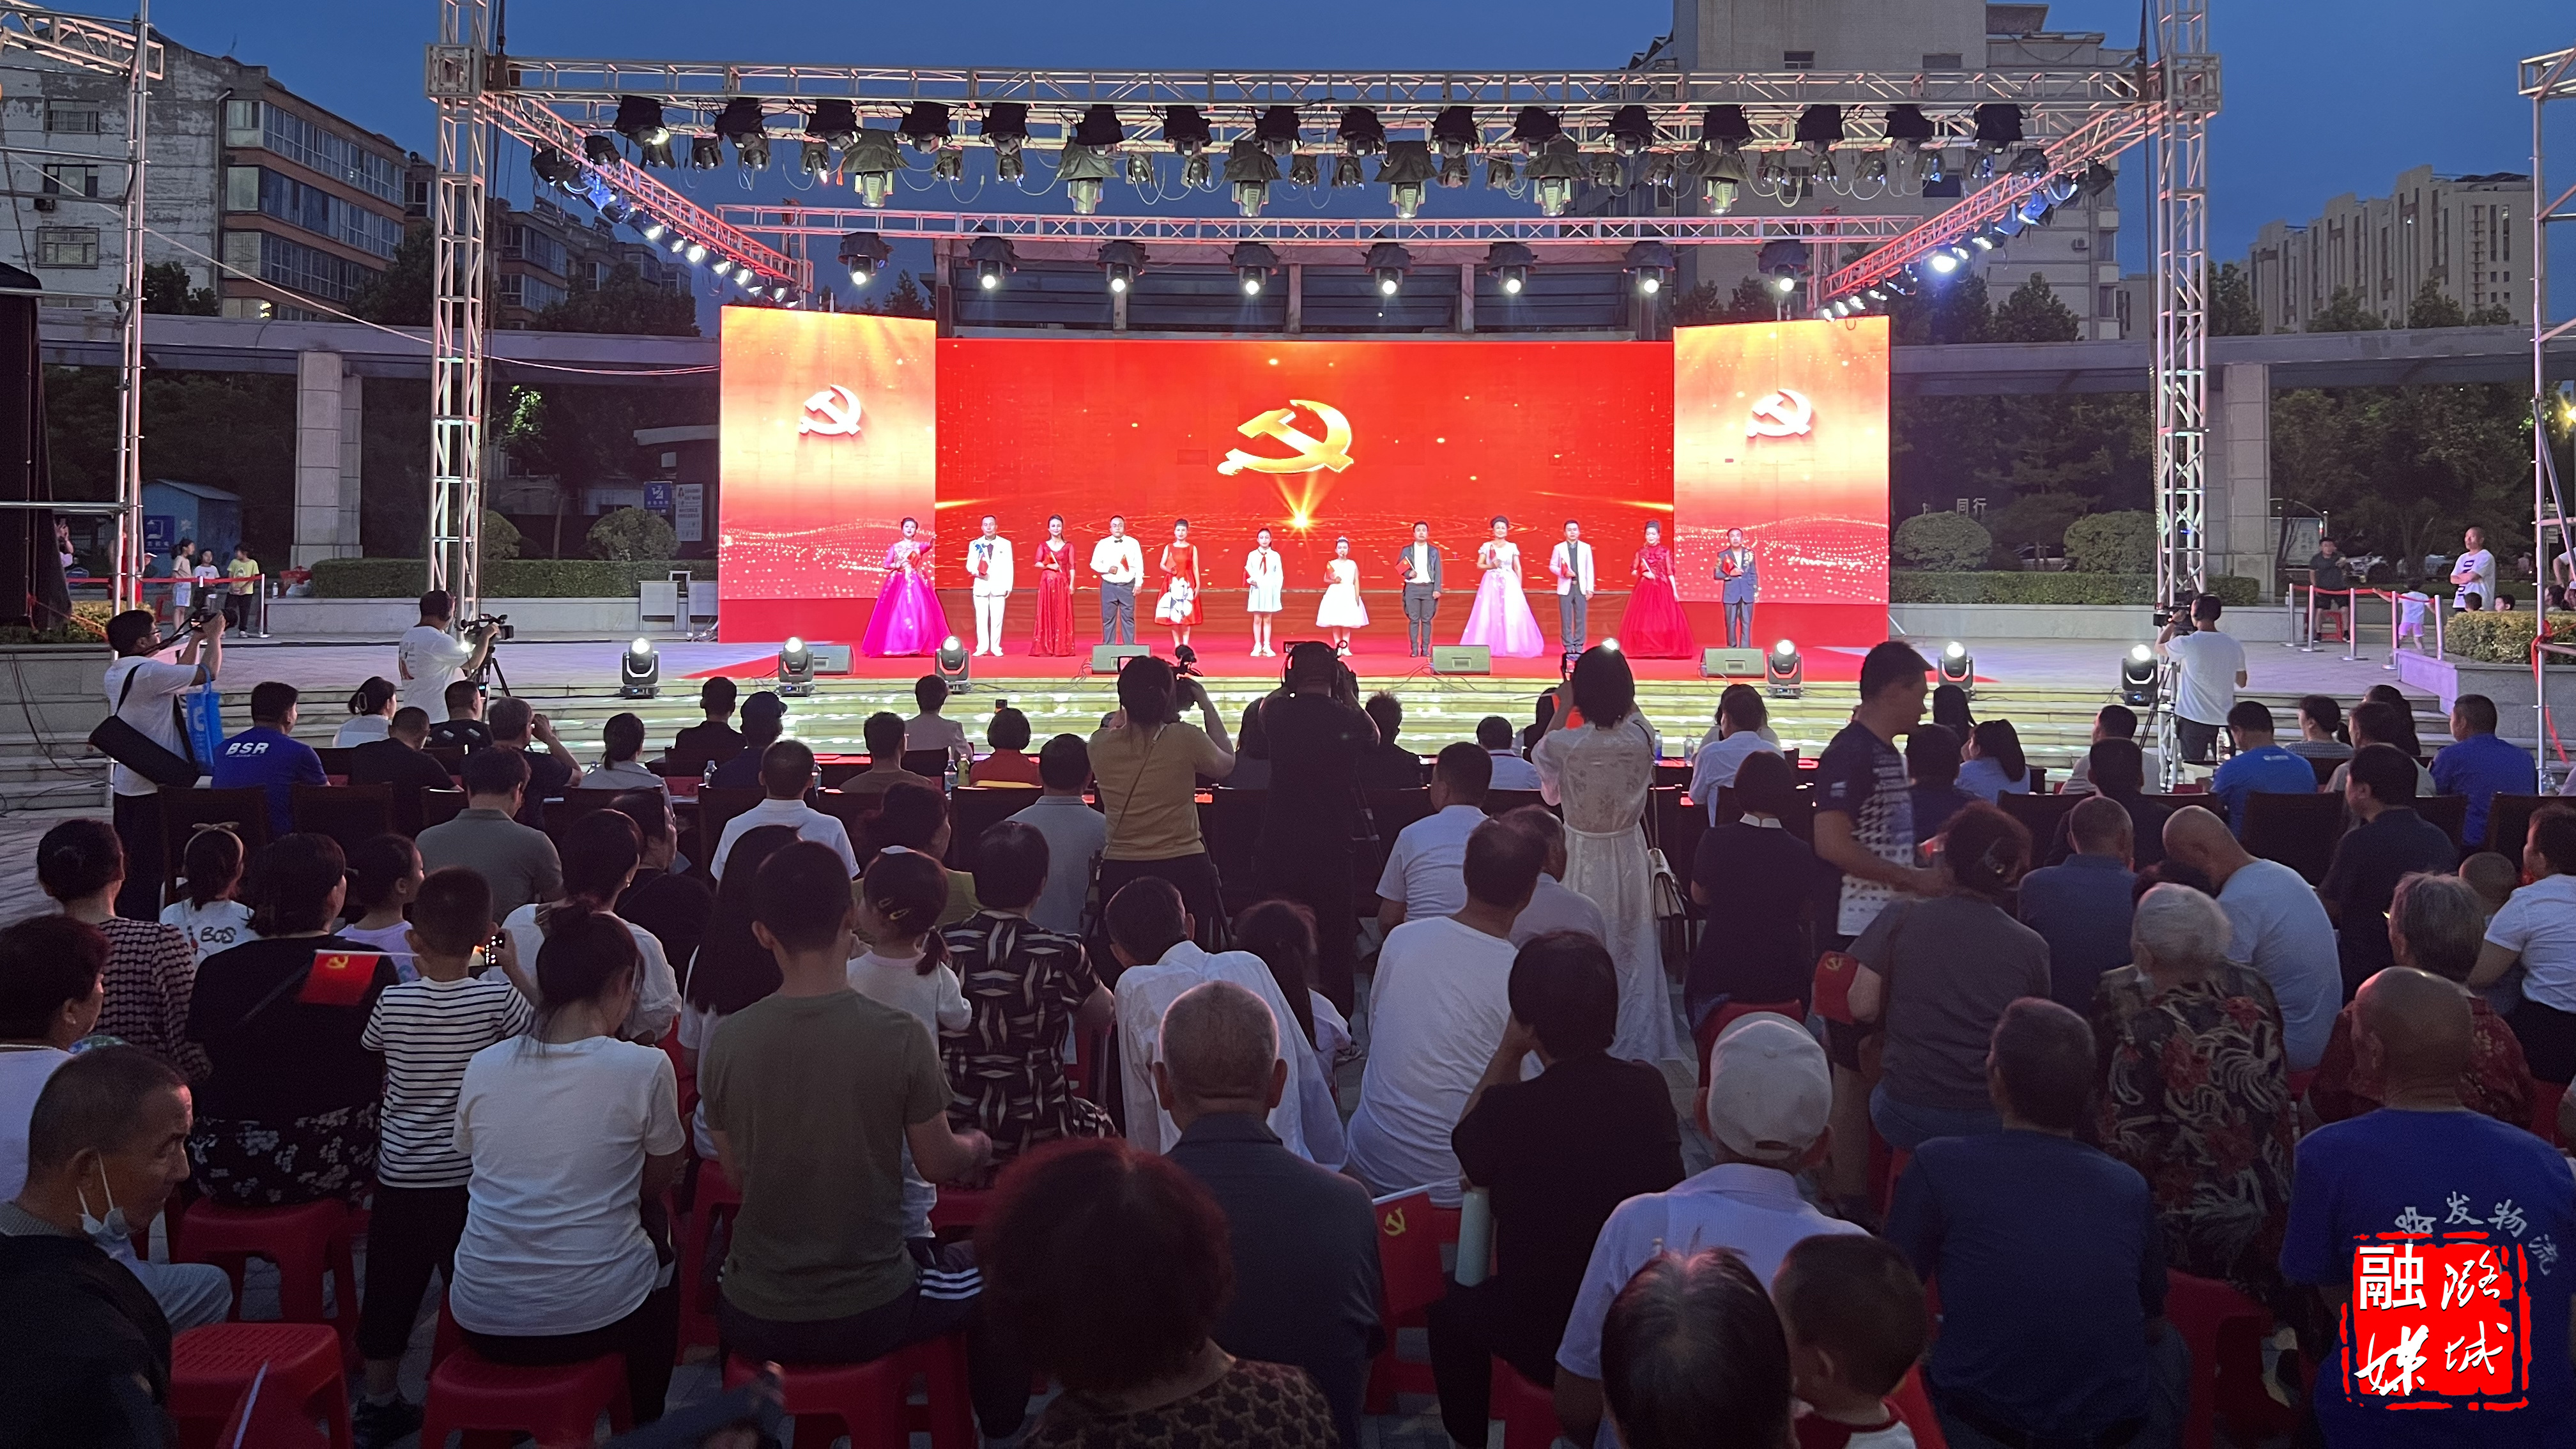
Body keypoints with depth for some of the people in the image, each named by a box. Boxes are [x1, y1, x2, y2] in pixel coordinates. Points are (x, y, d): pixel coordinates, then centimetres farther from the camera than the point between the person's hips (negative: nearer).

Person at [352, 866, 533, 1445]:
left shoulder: (393, 1001, -6)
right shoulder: (497, 996, -15)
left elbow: (368, 1045, 15)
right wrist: (514, 973, 3)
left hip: (400, 1177, 3)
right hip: (470, 1177, -3)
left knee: (390, 1289, 16)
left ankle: (378, 1403, 31)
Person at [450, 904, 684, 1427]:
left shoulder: (482, 1067, -1)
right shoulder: (644, 1068, -12)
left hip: (480, 1322, 3)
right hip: (592, 1318, -3)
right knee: (658, 1253, 31)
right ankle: (641, 1427, 41)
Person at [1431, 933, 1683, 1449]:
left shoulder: (1508, 1110, -25)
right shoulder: (1649, 1089, -12)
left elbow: (1468, 1145, 1)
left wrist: (1507, 1053, -4)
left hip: (1550, 1345, -4)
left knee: (1453, 1307, 25)